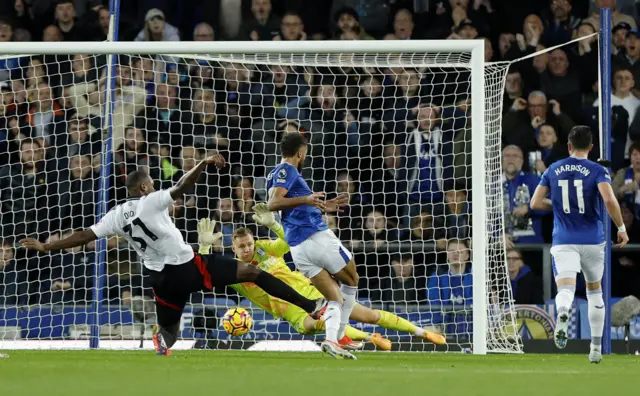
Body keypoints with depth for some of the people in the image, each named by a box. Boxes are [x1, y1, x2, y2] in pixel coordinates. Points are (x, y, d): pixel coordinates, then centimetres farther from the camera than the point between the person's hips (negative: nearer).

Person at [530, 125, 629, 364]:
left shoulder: (553, 170, 7)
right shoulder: (597, 170, -3)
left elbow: (535, 203, 6)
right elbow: (610, 200, -19)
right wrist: (621, 228, -8)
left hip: (563, 241, 0)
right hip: (592, 240, 0)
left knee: (566, 288, -13)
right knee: (594, 290, 19)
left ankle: (562, 314, -51)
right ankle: (596, 348, 22)